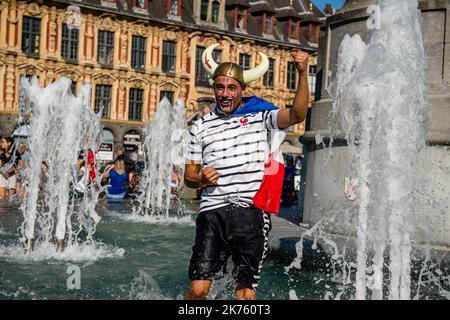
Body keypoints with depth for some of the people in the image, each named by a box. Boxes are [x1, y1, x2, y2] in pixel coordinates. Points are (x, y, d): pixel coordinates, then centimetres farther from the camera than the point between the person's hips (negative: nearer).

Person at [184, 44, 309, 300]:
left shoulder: (261, 116, 7)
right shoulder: (200, 127, 13)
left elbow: (296, 115, -11)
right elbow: (189, 176, 16)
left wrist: (303, 74, -24)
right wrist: (201, 179, -7)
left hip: (251, 213, -1)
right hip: (213, 211, 1)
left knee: (246, 292, 2)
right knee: (198, 288, -4)